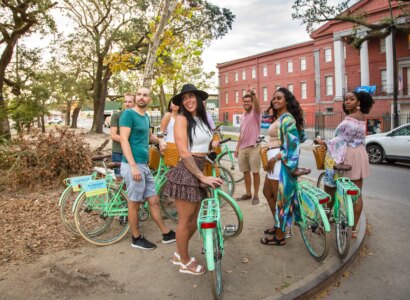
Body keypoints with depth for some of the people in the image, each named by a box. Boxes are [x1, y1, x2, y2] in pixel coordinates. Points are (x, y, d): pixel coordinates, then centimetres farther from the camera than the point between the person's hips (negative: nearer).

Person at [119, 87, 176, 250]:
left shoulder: (146, 116, 15)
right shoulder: (128, 113, -9)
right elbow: (124, 140, -17)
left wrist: (160, 140, 10)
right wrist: (133, 166, -22)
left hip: (144, 165, 8)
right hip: (133, 165, -8)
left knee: (154, 201, 13)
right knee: (134, 203, 4)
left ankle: (167, 234, 24)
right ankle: (136, 238, 19)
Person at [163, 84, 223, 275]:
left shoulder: (202, 119, 14)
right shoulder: (182, 119, -10)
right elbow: (184, 153, -17)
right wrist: (203, 177, -18)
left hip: (199, 171, 8)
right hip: (186, 173, -8)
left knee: (194, 220, 17)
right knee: (185, 221, 7)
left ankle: (179, 254, 38)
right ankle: (185, 262, 26)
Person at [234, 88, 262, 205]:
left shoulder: (255, 113, -4)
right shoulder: (242, 117, 17)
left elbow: (257, 105, -29)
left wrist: (253, 94, -48)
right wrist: (237, 147, 16)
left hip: (254, 147, -7)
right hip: (242, 148, 7)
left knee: (255, 172, 0)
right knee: (245, 172, 12)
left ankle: (256, 195, 9)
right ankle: (248, 193, 24)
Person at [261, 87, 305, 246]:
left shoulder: (287, 118, -15)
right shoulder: (280, 117, 14)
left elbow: (293, 144, -22)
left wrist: (275, 158, -18)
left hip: (282, 162, -10)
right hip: (275, 162, 10)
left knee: (280, 197, -1)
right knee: (268, 193, 18)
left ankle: (279, 236, 11)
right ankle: (278, 226, 33)